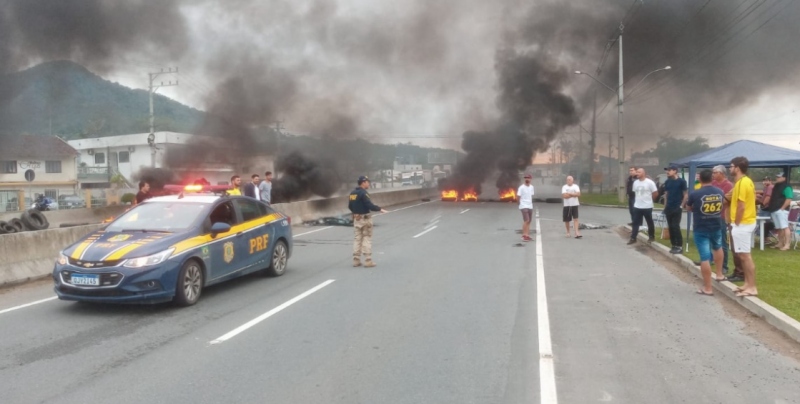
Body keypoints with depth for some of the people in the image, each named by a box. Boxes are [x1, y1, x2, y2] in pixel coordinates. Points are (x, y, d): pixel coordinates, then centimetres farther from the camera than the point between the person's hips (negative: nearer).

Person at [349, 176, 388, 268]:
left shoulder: (352, 193, 8)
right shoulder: (363, 193, -17)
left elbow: (350, 206, 14)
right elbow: (370, 205, -23)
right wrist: (380, 209, -13)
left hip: (356, 218, 7)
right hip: (365, 218, -7)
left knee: (357, 238, 12)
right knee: (367, 239, 0)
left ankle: (356, 260, 12)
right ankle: (368, 261, 1)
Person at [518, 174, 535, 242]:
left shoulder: (531, 187, 11)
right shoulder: (521, 187, -10)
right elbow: (518, 196, -9)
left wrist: (531, 204, 16)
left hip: (530, 206, 7)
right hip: (524, 206, -7)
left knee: (529, 221, 8)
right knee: (526, 221, -15)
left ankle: (527, 235, 12)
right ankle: (524, 236, -10)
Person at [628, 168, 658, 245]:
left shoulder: (649, 182, -12)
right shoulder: (635, 182, 5)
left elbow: (656, 193, -7)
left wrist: (648, 199, 3)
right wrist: (640, 198, 10)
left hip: (647, 206, -5)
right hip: (637, 206, 5)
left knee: (650, 223, 10)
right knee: (635, 223, 4)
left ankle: (651, 237, 25)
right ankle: (633, 238, 7)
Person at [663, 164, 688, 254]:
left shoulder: (681, 181, -7)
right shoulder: (667, 182, 8)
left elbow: (686, 194, -5)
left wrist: (682, 206, -9)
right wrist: (665, 205, 9)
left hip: (677, 208, -6)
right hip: (668, 208, 6)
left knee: (675, 226, -8)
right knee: (670, 227, 7)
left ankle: (680, 247, -2)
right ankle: (674, 245, 14)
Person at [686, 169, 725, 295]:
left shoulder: (695, 194, -14)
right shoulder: (720, 192, 0)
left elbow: (689, 208, 5)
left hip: (701, 229, -5)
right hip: (716, 227, 5)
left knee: (705, 258, -4)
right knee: (717, 247, 33)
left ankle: (708, 288, 0)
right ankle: (719, 274, 44)